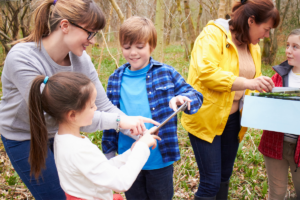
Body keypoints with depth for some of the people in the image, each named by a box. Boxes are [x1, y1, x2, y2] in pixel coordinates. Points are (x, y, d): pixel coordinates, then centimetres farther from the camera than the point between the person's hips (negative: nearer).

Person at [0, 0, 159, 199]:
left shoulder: (80, 58, -16)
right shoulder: (21, 59, -32)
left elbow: (104, 106, -13)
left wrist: (140, 133, -24)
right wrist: (118, 120, -36)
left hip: (59, 132, 5)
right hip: (25, 137, -4)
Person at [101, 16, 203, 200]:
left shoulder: (166, 74, -8)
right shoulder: (116, 79, 0)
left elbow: (195, 96, -7)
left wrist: (183, 99, -30)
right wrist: (109, 150, 9)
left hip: (160, 159, -2)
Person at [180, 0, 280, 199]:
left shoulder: (252, 45, 12)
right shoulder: (213, 35, -13)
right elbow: (206, 72, -27)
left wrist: (263, 87, -2)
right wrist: (247, 83, -31)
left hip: (232, 119, 8)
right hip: (207, 118, -7)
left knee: (224, 177, 18)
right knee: (211, 182, -4)